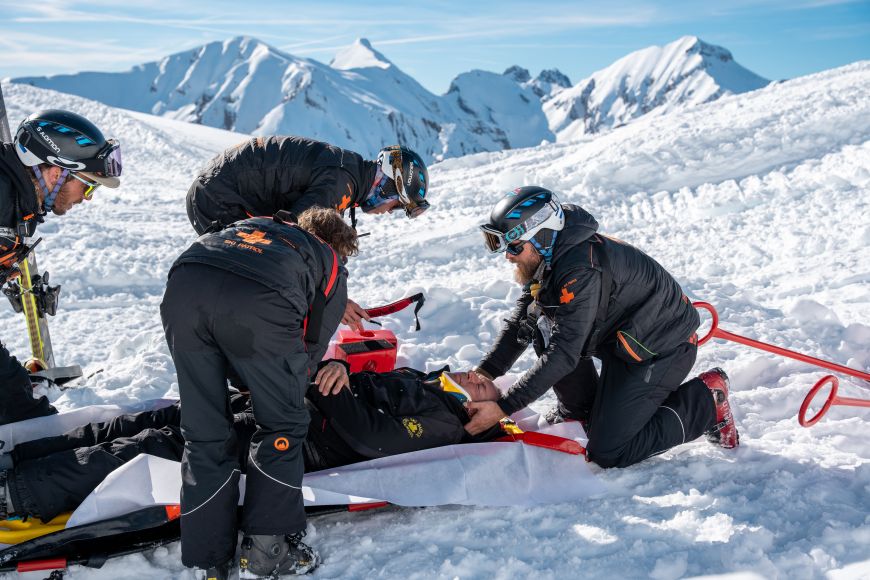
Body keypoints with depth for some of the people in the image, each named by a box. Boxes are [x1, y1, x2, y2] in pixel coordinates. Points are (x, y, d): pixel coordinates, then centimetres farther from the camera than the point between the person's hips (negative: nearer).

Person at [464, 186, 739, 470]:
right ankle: (581, 411, 12)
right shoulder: (546, 258, -2)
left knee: (606, 453, -8)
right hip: (620, 340, 9)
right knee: (541, 325, -3)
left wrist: (502, 407, -31)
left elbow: (563, 355, -32)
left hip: (663, 349, -9)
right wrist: (485, 372, -12)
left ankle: (706, 401, 3)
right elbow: (518, 324, 2)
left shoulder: (581, 271, -32)